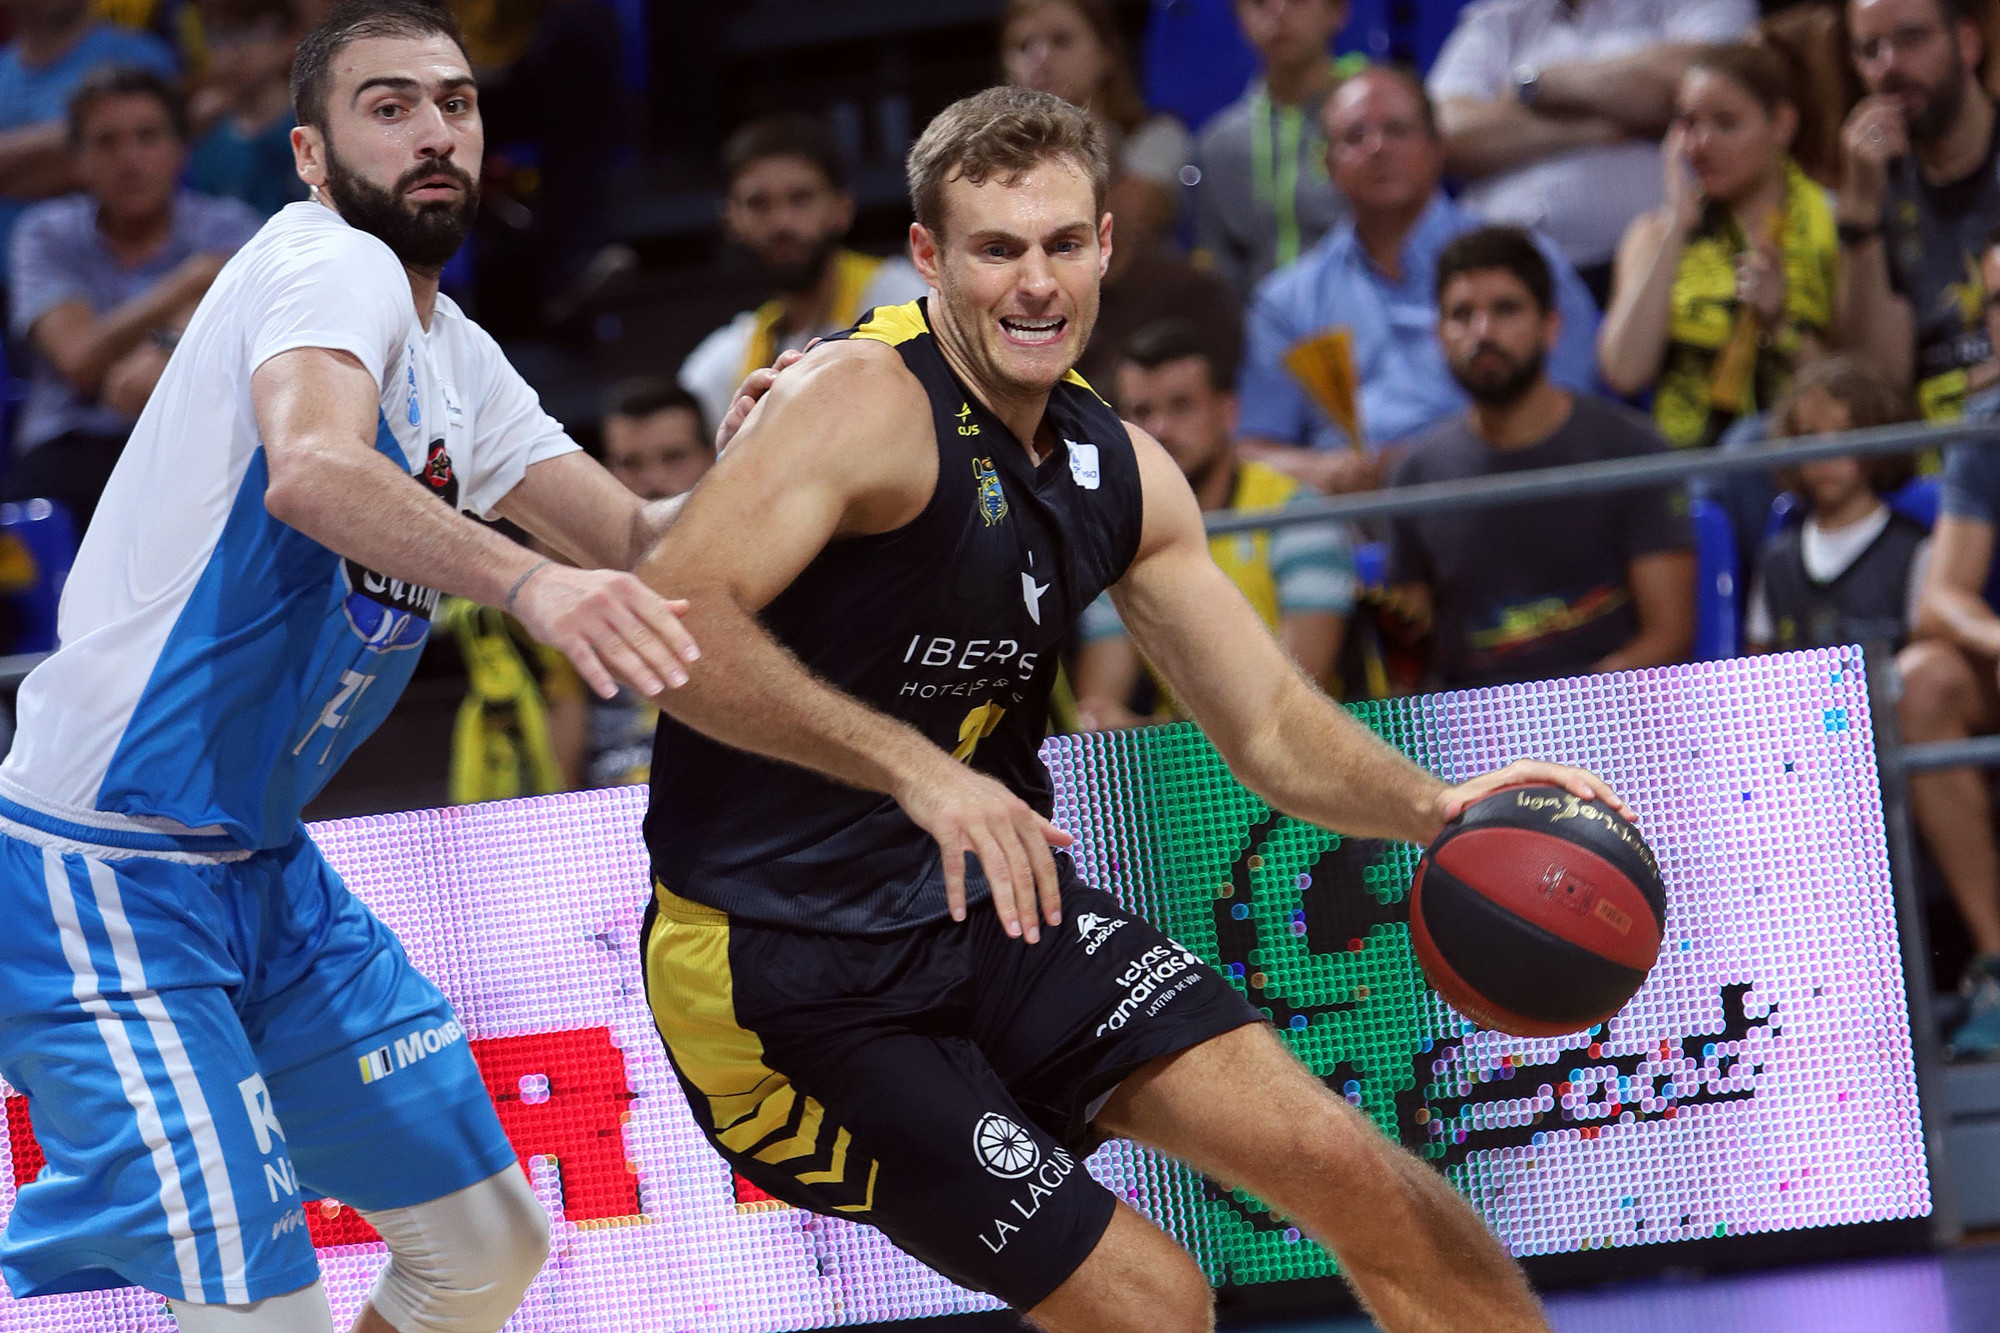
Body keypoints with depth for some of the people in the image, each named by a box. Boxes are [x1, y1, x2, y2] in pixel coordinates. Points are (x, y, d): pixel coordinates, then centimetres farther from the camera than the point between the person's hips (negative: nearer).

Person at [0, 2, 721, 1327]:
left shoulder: (456, 361, 13)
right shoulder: (329, 267, -15)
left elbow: (636, 543, 13)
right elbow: (310, 469, -36)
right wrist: (526, 582, -51)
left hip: (263, 868, 10)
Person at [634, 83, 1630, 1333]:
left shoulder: (1121, 472, 7)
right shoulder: (867, 401, -18)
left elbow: (1271, 724, 11)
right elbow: (669, 623, -31)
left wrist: (1434, 805, -9)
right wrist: (912, 765, -40)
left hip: (993, 903, 7)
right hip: (789, 970, -7)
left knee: (1343, 1164, -4)